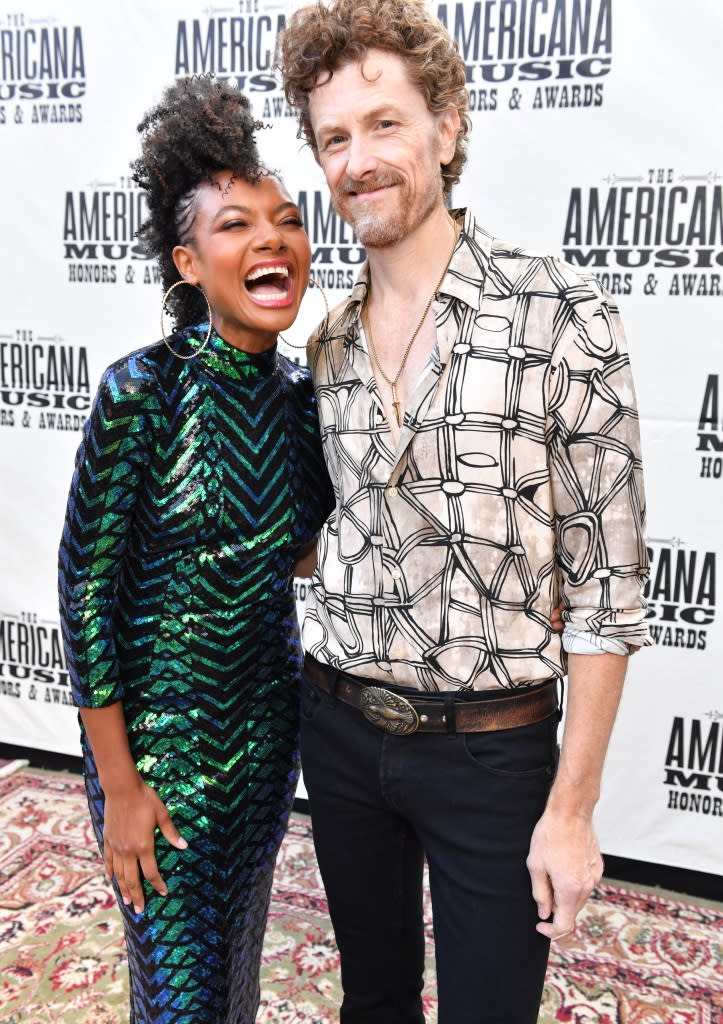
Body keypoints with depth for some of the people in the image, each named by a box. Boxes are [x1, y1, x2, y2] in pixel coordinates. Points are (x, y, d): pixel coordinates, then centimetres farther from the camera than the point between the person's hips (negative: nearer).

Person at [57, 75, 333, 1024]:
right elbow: (86, 583, -15)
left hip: (268, 725, 5)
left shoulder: (302, 394, -3)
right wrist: (118, 784, -12)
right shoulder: (140, 391, -19)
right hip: (158, 728, -5)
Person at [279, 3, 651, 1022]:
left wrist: (572, 805, -12)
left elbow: (607, 582, -13)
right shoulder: (330, 342, 2)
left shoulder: (562, 314, -14)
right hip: (341, 730, 5)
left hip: (492, 749, -4)